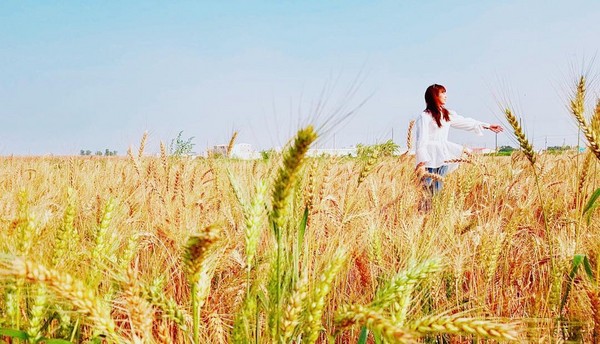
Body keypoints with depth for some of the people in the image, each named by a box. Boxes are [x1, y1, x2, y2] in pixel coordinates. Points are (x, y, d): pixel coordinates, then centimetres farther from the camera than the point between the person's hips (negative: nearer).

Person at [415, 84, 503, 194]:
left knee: (439, 187, 6)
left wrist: (487, 126, 17)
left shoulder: (447, 114, 14)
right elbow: (422, 139, -13)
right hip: (430, 157, -7)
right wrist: (421, 160, -20)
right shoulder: (425, 116, -8)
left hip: (443, 156, 7)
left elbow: (464, 122, 18)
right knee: (428, 188, -5)